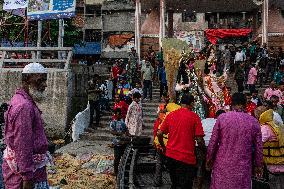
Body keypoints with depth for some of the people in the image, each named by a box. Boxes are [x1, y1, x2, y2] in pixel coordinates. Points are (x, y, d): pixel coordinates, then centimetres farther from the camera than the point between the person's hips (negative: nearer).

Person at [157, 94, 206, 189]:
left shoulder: (171, 115, 2)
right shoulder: (194, 117, -10)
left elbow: (159, 134, 3)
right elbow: (199, 140, -13)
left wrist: (163, 147, 19)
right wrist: (204, 151, 5)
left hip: (170, 155, 5)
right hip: (186, 158, -5)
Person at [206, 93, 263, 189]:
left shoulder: (222, 117, -5)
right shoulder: (253, 122, -1)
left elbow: (213, 141, -3)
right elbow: (258, 147, 4)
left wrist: (209, 158, 10)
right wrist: (258, 165, 16)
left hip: (223, 164, -1)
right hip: (243, 168, 1)